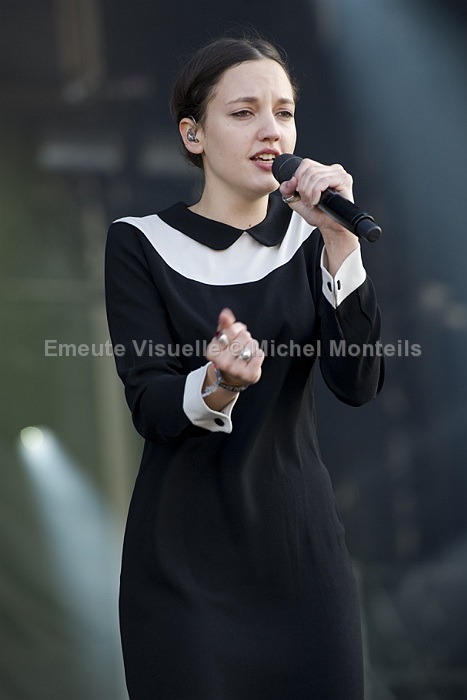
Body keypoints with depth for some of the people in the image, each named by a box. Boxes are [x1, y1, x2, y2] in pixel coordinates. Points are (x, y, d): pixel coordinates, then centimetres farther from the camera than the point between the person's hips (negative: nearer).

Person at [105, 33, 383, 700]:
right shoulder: (141, 244, -3)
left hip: (301, 542, 3)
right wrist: (216, 386, -33)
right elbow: (150, 407, -12)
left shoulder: (307, 237, 4)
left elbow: (357, 384, -9)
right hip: (186, 559, -2)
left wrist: (338, 238, -17)